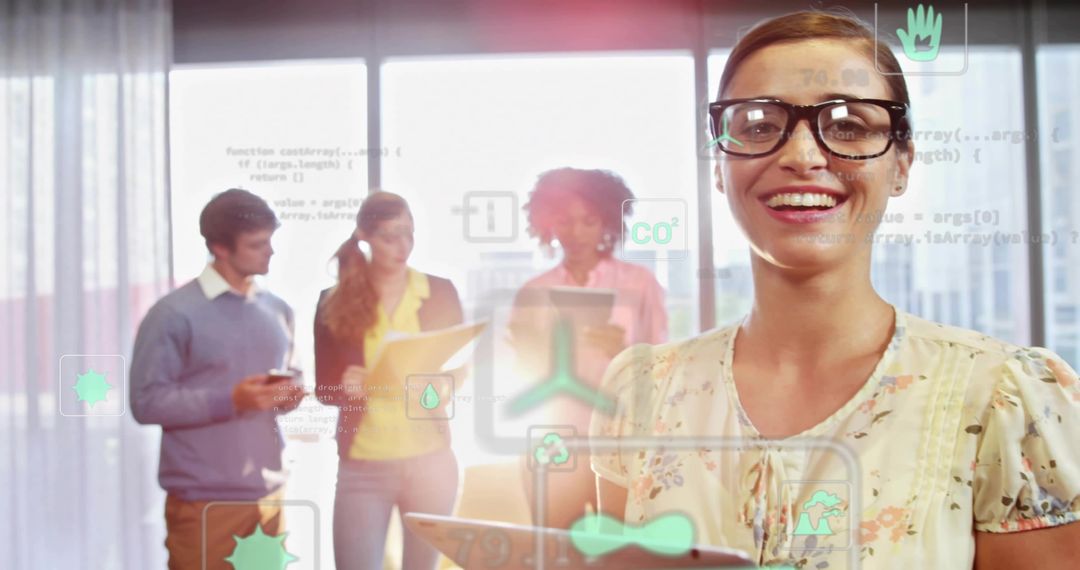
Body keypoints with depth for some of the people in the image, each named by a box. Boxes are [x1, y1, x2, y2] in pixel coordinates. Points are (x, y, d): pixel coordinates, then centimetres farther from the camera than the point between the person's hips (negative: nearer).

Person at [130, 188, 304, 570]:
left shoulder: (278, 311, 11)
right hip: (204, 502, -6)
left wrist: (289, 396, -2)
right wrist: (230, 400, -22)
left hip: (270, 496, 6)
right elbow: (146, 402, -13)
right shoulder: (174, 313, -10)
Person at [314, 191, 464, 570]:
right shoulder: (335, 302, 1)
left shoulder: (440, 292, 3)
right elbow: (323, 387, 4)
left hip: (430, 461, 1)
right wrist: (347, 388, -19)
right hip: (362, 467, -1)